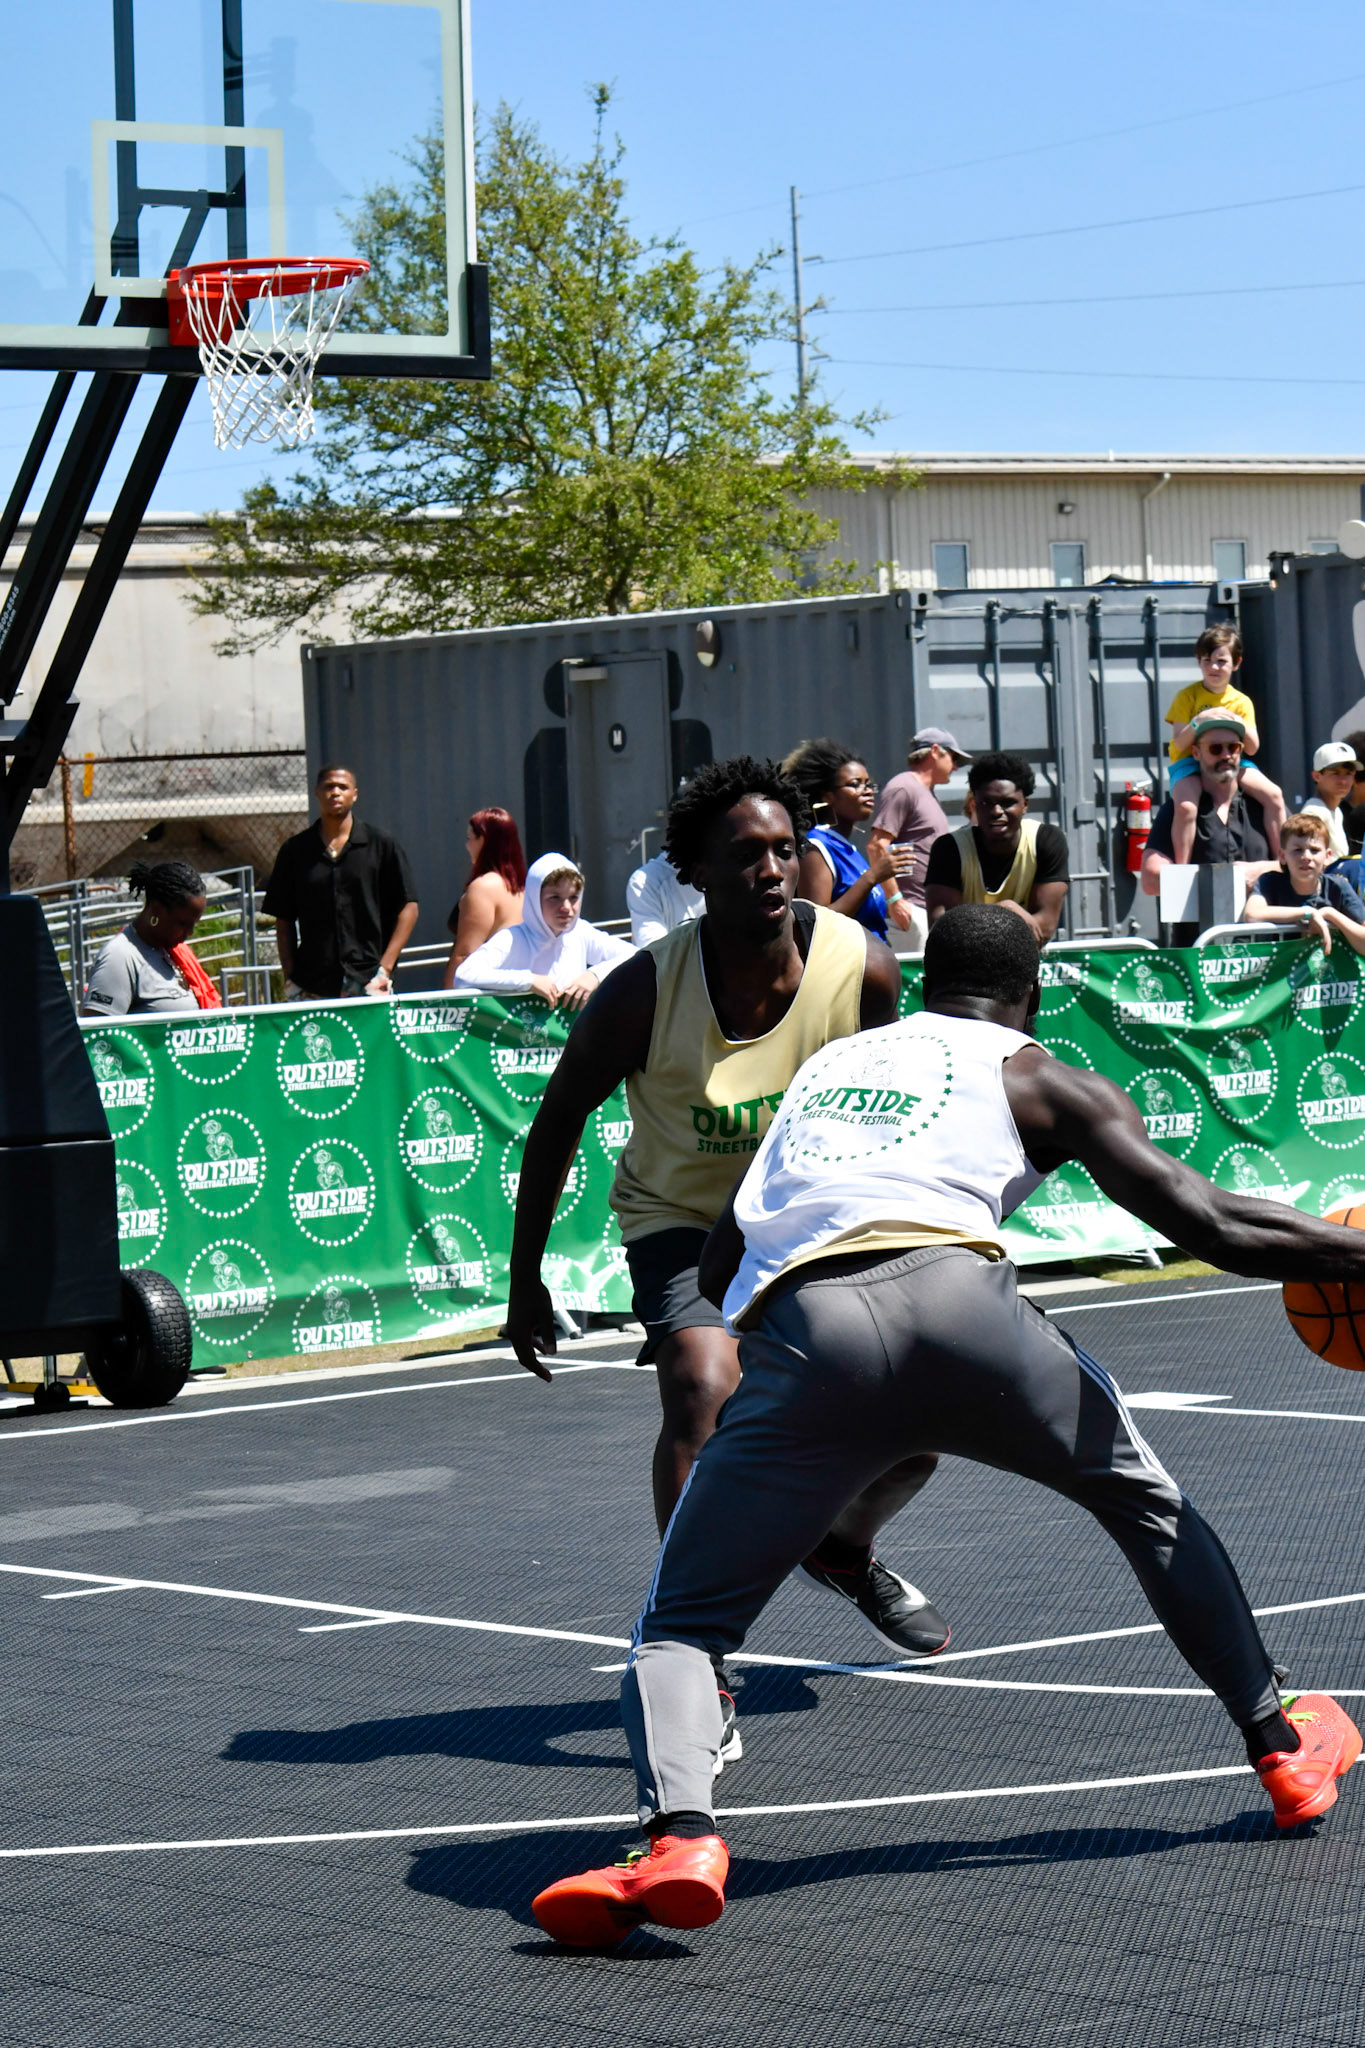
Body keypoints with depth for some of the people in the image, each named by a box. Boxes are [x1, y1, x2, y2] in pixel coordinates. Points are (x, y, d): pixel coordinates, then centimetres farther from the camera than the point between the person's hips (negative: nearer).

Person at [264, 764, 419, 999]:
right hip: (311, 987, 1)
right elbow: (284, 919, 12)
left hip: (367, 981, -1)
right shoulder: (295, 850, 10)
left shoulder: (381, 845, 6)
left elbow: (408, 908, 5)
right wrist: (290, 979, 3)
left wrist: (385, 968, -4)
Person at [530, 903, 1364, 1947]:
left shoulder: (824, 1064, 35)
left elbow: (718, 1270, 37)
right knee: (1144, 1500, 27)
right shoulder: (1042, 1080, 24)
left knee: (679, 1623, 11)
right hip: (954, 1291, -1)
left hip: (796, 1327, 1)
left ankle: (679, 1836, -18)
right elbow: (1206, 1224, 12)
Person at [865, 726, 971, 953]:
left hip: (934, 909, 10)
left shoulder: (928, 794, 23)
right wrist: (894, 899, -19)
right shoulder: (903, 788, -7)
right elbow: (876, 845, -16)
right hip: (910, 909, -10)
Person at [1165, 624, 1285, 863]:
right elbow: (1179, 743, -8)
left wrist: (1241, 726, -19)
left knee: (1274, 795, -17)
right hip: (1190, 763, -3)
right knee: (1186, 806, -34)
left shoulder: (1241, 702, 7)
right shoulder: (1187, 696, -2)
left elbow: (1253, 748, 0)